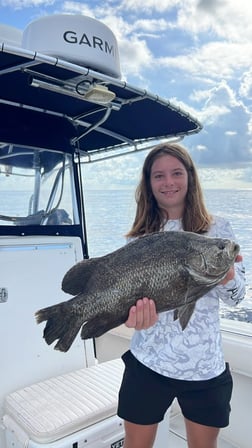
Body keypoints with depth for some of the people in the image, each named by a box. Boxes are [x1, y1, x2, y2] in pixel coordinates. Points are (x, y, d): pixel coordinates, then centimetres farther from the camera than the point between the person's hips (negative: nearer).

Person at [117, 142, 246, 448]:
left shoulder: (217, 228, -2)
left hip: (206, 366, 0)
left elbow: (235, 297, -3)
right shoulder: (140, 236, -2)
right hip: (148, 362, 1)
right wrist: (137, 311, -28)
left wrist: (226, 275, -26)